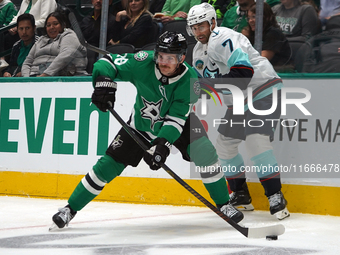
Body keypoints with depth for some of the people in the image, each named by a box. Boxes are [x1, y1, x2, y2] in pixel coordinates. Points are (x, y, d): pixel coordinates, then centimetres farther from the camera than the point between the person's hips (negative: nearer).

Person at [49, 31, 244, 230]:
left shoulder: (190, 81, -28)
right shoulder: (144, 63, -27)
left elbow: (176, 118, -31)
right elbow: (108, 61, -18)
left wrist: (162, 144, -44)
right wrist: (103, 81, -37)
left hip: (179, 124, 0)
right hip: (141, 125, 0)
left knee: (205, 153, -23)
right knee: (109, 165, -7)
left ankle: (224, 205, -5)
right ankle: (70, 209, 7)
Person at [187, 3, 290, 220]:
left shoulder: (222, 38, -20)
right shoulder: (199, 52, 13)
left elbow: (244, 68, -32)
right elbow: (206, 79, 25)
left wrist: (215, 82, -33)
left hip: (264, 91, -11)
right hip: (239, 102, 11)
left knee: (256, 141, -25)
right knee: (225, 143, 11)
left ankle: (275, 196, -21)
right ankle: (241, 195, 24)